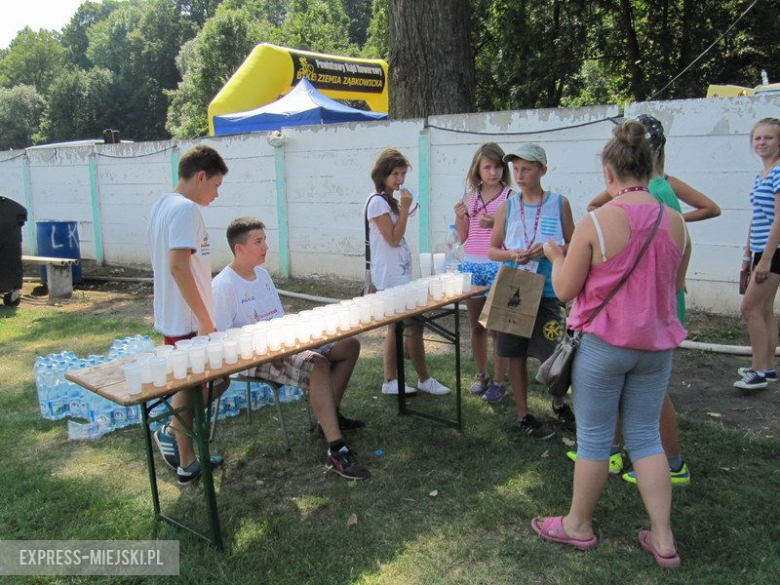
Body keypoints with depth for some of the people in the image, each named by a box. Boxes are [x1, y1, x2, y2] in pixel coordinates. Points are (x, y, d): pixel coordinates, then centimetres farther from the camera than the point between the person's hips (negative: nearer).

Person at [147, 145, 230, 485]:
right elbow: (178, 266, -27)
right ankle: (172, 432, 14)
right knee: (217, 381, 4)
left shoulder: (162, 205, 13)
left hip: (171, 319, 10)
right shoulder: (186, 208, -17)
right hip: (189, 321, -10)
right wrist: (206, 321, -25)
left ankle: (187, 463, 26)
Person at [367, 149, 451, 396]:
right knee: (414, 325, -6)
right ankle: (424, 379, 6)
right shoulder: (377, 202, -13)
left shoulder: (390, 201, 15)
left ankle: (390, 381, 17)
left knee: (396, 327, 10)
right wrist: (405, 208, -16)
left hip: (398, 274, 10)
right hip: (390, 276, -10)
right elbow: (393, 239, -17)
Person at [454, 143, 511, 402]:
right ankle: (481, 375, 28)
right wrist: (459, 216, -5)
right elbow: (463, 237, 13)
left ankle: (498, 382, 11)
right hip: (471, 265, 5)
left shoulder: (510, 196, -5)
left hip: (498, 266, -5)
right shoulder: (470, 197, 8)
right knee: (476, 325, 13)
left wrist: (496, 224, -22)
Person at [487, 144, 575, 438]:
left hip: (548, 291, -1)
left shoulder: (559, 203, -1)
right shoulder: (508, 206, 3)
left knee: (554, 354, 3)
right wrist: (511, 255, -13)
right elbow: (492, 249, 8)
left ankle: (559, 403, 33)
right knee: (516, 353, 9)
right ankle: (523, 414, 26)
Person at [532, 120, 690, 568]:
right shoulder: (676, 223, -1)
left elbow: (564, 291, -10)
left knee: (594, 437, 9)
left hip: (603, 344, -5)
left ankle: (579, 525, 27)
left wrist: (556, 257, 8)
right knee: (646, 436, 16)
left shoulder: (596, 222, -17)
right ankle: (663, 539, 22)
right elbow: (676, 285, 13)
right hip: (656, 346, 5)